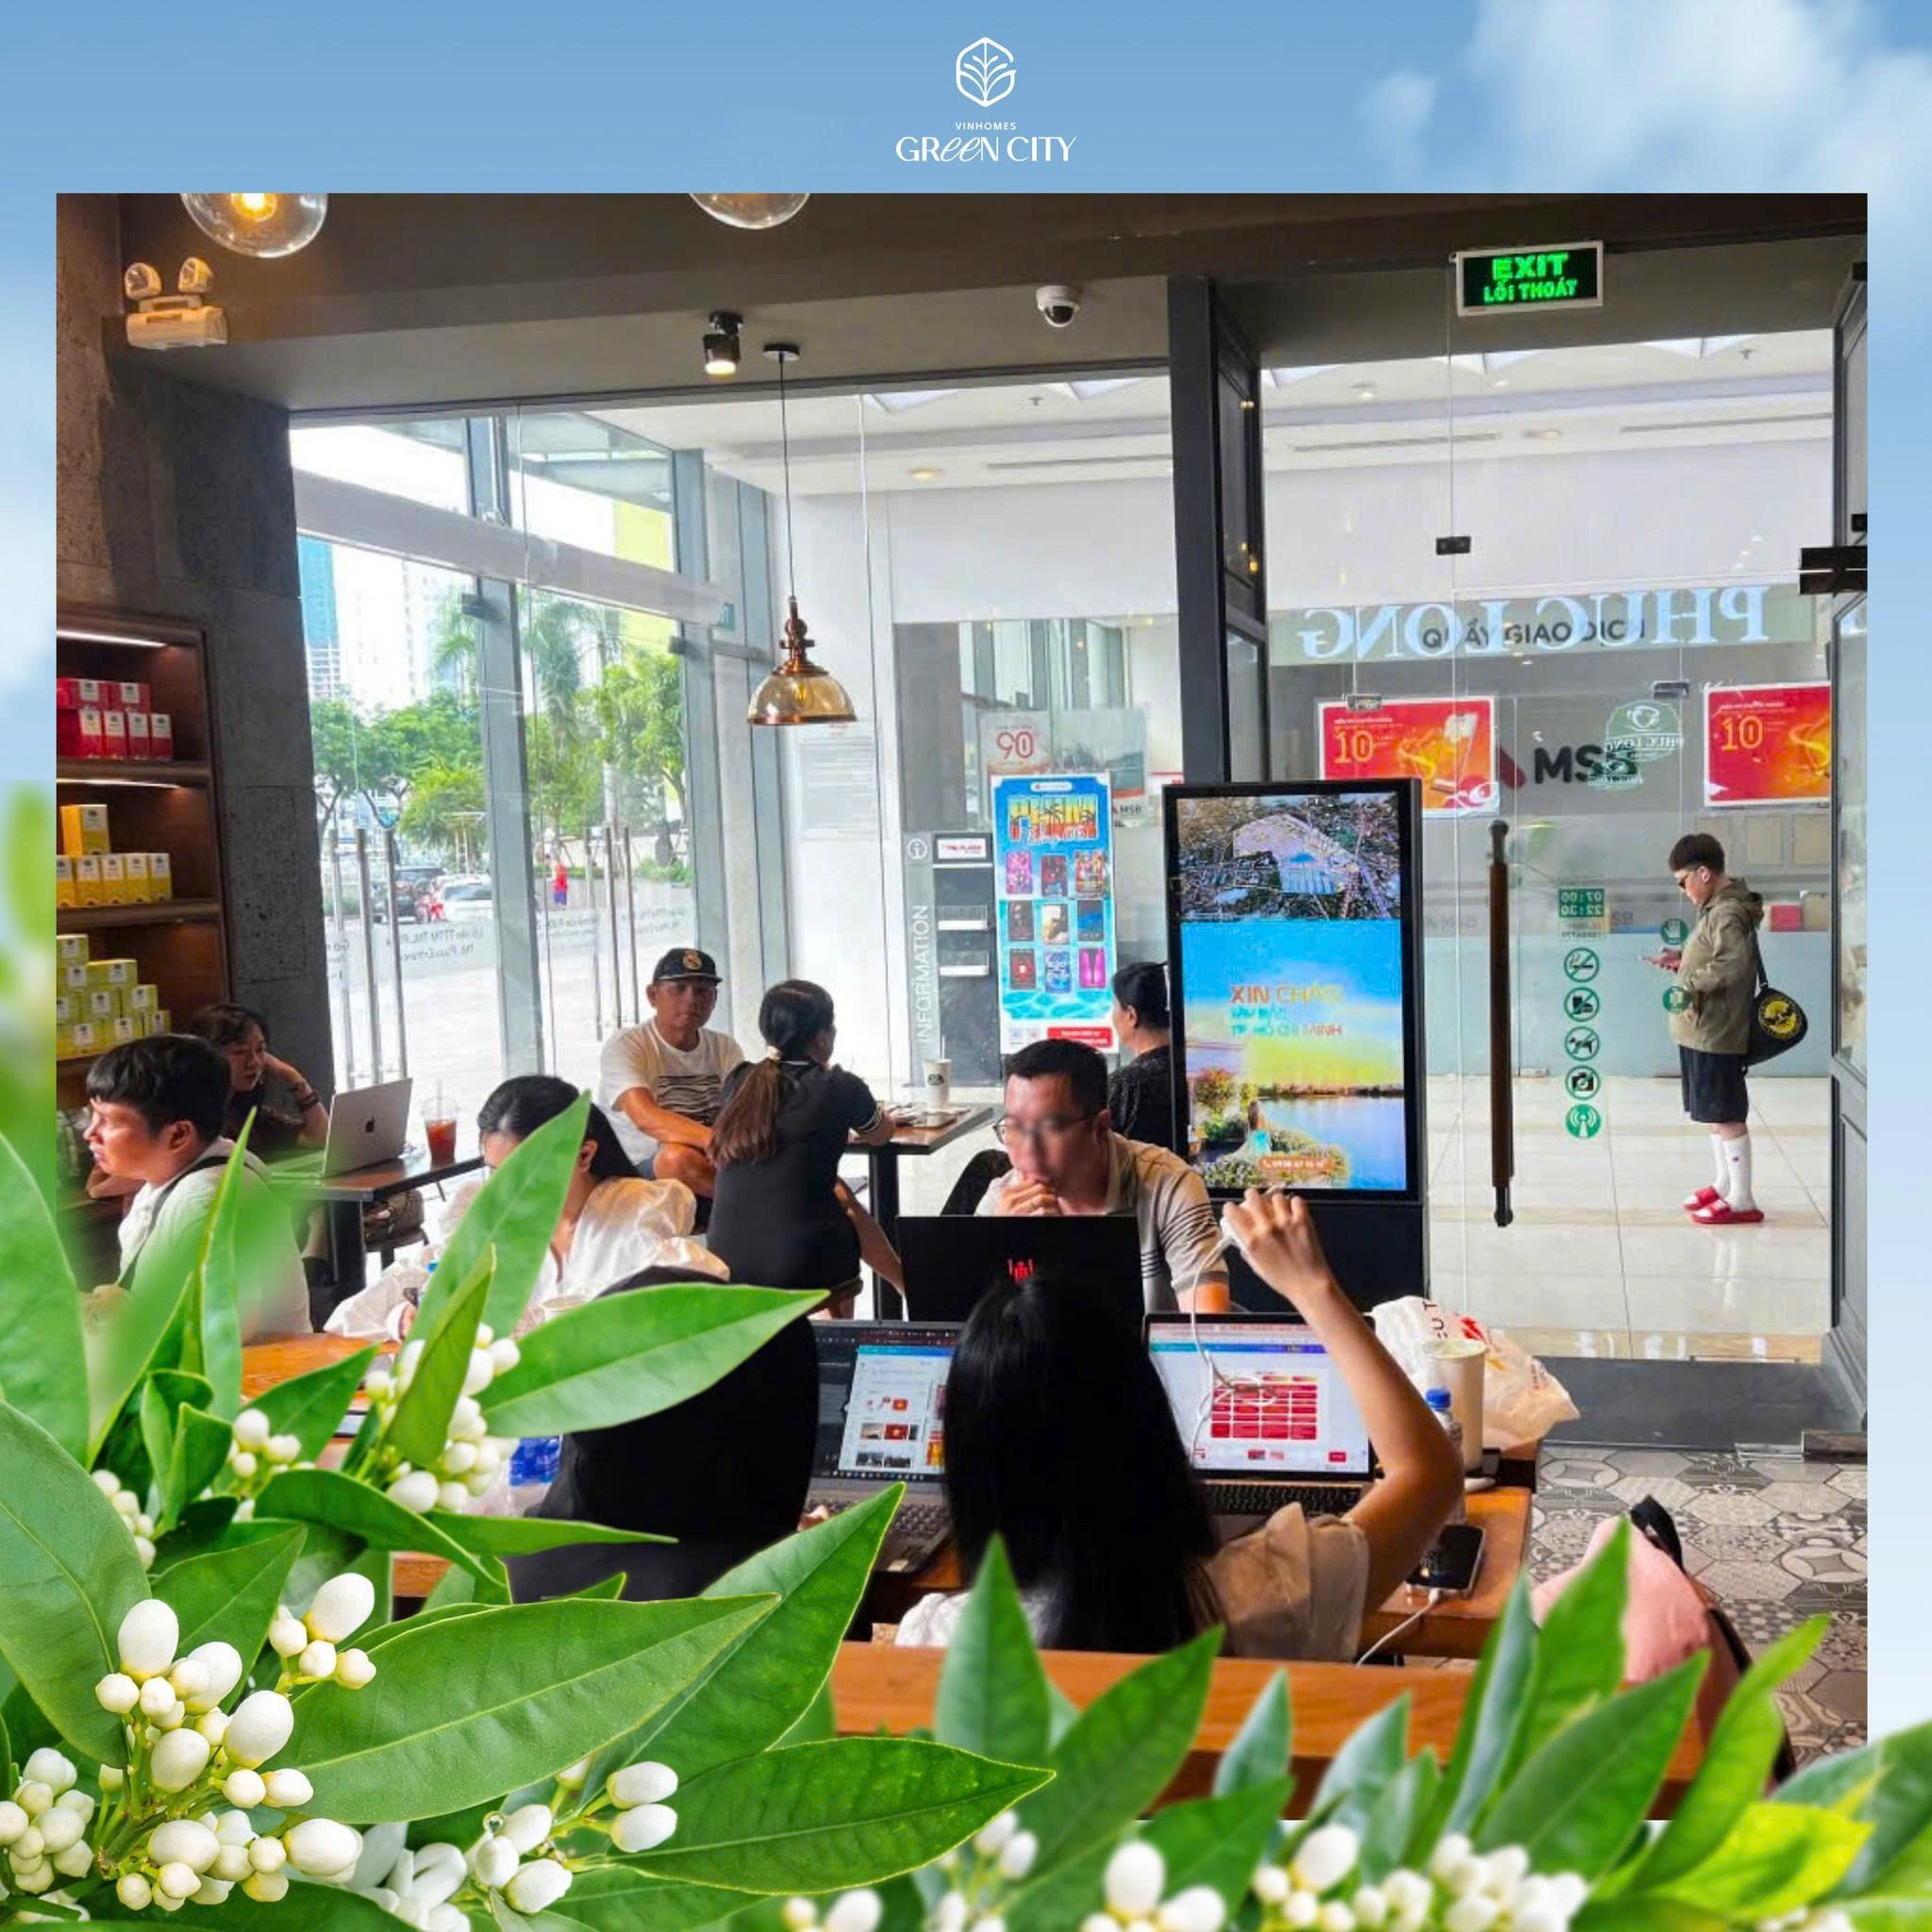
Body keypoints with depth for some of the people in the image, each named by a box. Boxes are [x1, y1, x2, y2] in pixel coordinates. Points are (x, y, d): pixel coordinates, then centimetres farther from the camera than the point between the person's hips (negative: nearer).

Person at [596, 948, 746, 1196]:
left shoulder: (725, 1048, 13)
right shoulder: (624, 1046, -4)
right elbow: (646, 1118, -22)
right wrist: (711, 1139, -39)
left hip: (712, 1166, 4)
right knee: (679, 1156, -36)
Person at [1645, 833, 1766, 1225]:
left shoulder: (1728, 914, -18)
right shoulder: (1718, 909, 12)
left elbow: (1735, 963, -30)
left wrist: (1690, 981, -24)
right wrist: (1682, 958, 6)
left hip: (1715, 1034, -10)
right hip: (1701, 1030, 10)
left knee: (1726, 1116, -3)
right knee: (1715, 1114, 19)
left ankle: (1741, 1201, 5)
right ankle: (1723, 1185, 32)